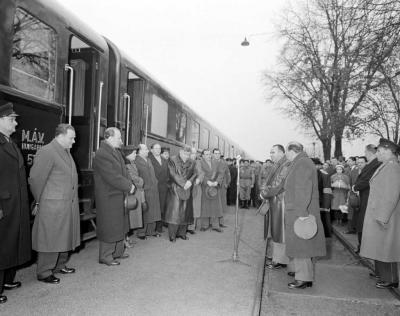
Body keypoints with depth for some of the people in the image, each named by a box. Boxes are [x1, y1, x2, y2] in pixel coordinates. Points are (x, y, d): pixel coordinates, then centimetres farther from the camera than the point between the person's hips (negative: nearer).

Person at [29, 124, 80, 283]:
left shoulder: (66, 152, 14)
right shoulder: (46, 152, -14)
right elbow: (35, 179, -13)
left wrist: (72, 200, 14)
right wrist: (39, 202, -4)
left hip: (69, 204, 9)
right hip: (52, 206, -8)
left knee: (65, 238, 16)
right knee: (50, 240, 2)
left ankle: (60, 265, 32)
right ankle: (44, 273, 15)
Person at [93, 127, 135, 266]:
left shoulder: (117, 152, 12)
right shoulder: (102, 154, -20)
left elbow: (123, 171, 13)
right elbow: (112, 177, -24)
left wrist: (130, 184, -4)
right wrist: (129, 186, -16)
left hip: (120, 196, 10)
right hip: (108, 198, -9)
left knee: (120, 226, 18)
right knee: (109, 228, 3)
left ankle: (118, 251, 32)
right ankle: (105, 256, 17)